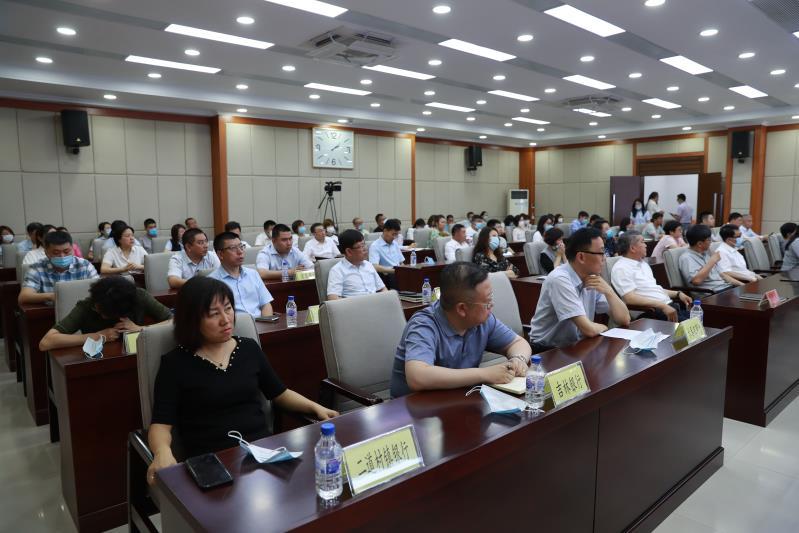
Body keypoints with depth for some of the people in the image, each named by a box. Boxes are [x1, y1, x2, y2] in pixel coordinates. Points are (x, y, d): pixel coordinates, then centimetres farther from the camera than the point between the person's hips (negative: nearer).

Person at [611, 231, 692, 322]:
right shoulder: (621, 268, -10)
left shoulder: (642, 263, 20)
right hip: (650, 311, -9)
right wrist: (662, 306, -24)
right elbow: (630, 298, -20)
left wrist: (677, 293, 14)